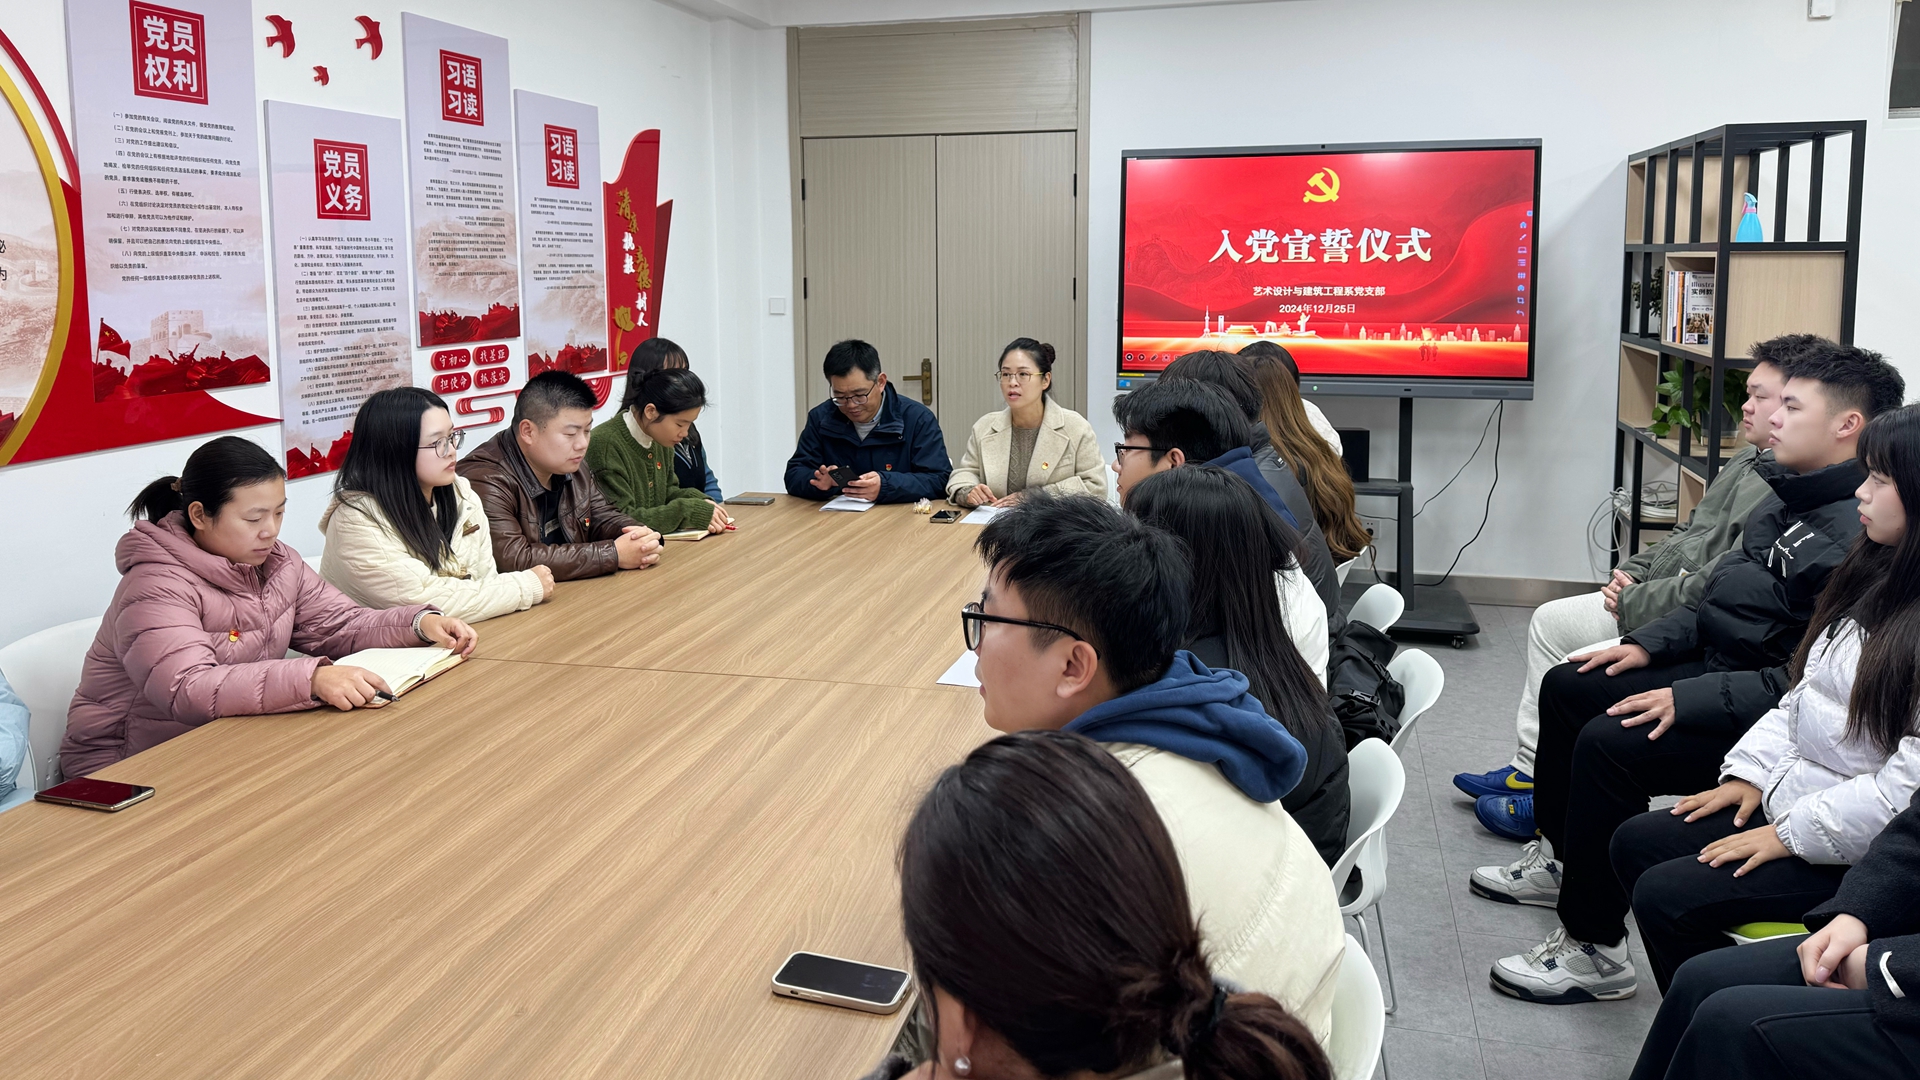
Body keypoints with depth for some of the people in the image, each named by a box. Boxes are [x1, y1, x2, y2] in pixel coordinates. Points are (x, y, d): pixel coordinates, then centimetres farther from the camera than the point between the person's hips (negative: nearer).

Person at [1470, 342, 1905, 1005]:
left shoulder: (1859, 539, -25)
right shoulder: (1786, 502, 9)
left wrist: (1690, 699, -29)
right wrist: (1650, 645, 8)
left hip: (1764, 719, -11)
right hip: (1714, 671, 11)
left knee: (1608, 744, -26)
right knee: (1566, 688, 13)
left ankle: (1595, 950, -11)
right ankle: (1561, 858, 30)